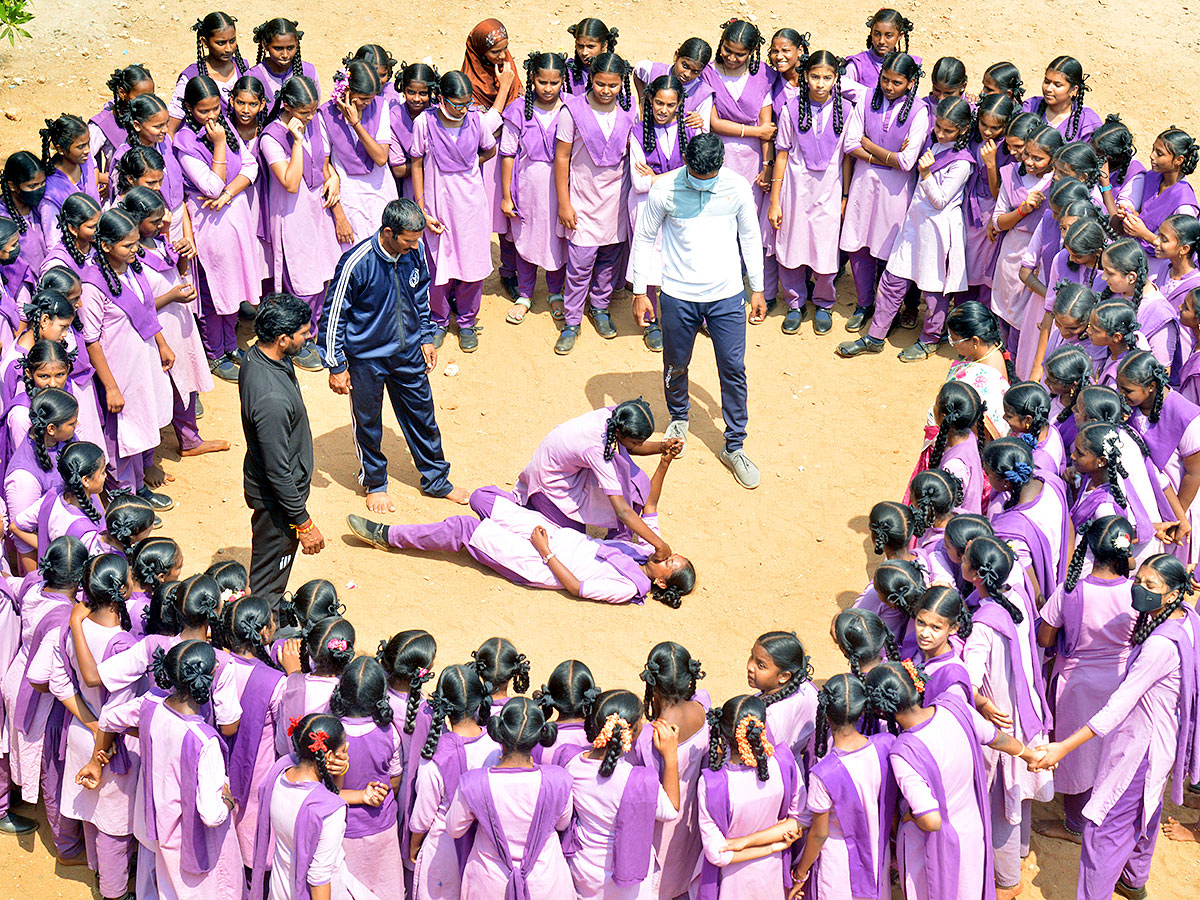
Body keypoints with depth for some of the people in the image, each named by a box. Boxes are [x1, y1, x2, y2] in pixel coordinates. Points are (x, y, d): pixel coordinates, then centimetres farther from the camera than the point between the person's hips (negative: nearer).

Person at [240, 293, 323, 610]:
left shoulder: (257, 356, -9)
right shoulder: (271, 399, -38)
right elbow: (278, 471, -29)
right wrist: (304, 522, -18)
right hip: (275, 497, -9)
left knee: (273, 563, 30)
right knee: (272, 566, 14)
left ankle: (273, 607, 50)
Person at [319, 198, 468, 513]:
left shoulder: (416, 252, -12)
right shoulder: (357, 262, -27)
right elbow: (333, 315, -16)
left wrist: (425, 338, 12)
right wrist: (336, 366, -12)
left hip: (407, 353, 5)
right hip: (366, 358, -4)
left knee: (421, 413, 17)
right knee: (368, 422, 14)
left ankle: (436, 479, 36)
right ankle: (374, 484, 36)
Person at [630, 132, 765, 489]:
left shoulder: (737, 187, -8)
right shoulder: (664, 190, -12)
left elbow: (751, 237, 6)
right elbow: (644, 239, 0)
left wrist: (757, 289, 10)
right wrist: (639, 291, 0)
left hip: (727, 295, 0)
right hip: (678, 295, 0)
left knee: (734, 368, 2)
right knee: (675, 365, 13)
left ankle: (734, 446, 15)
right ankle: (678, 418, 44)